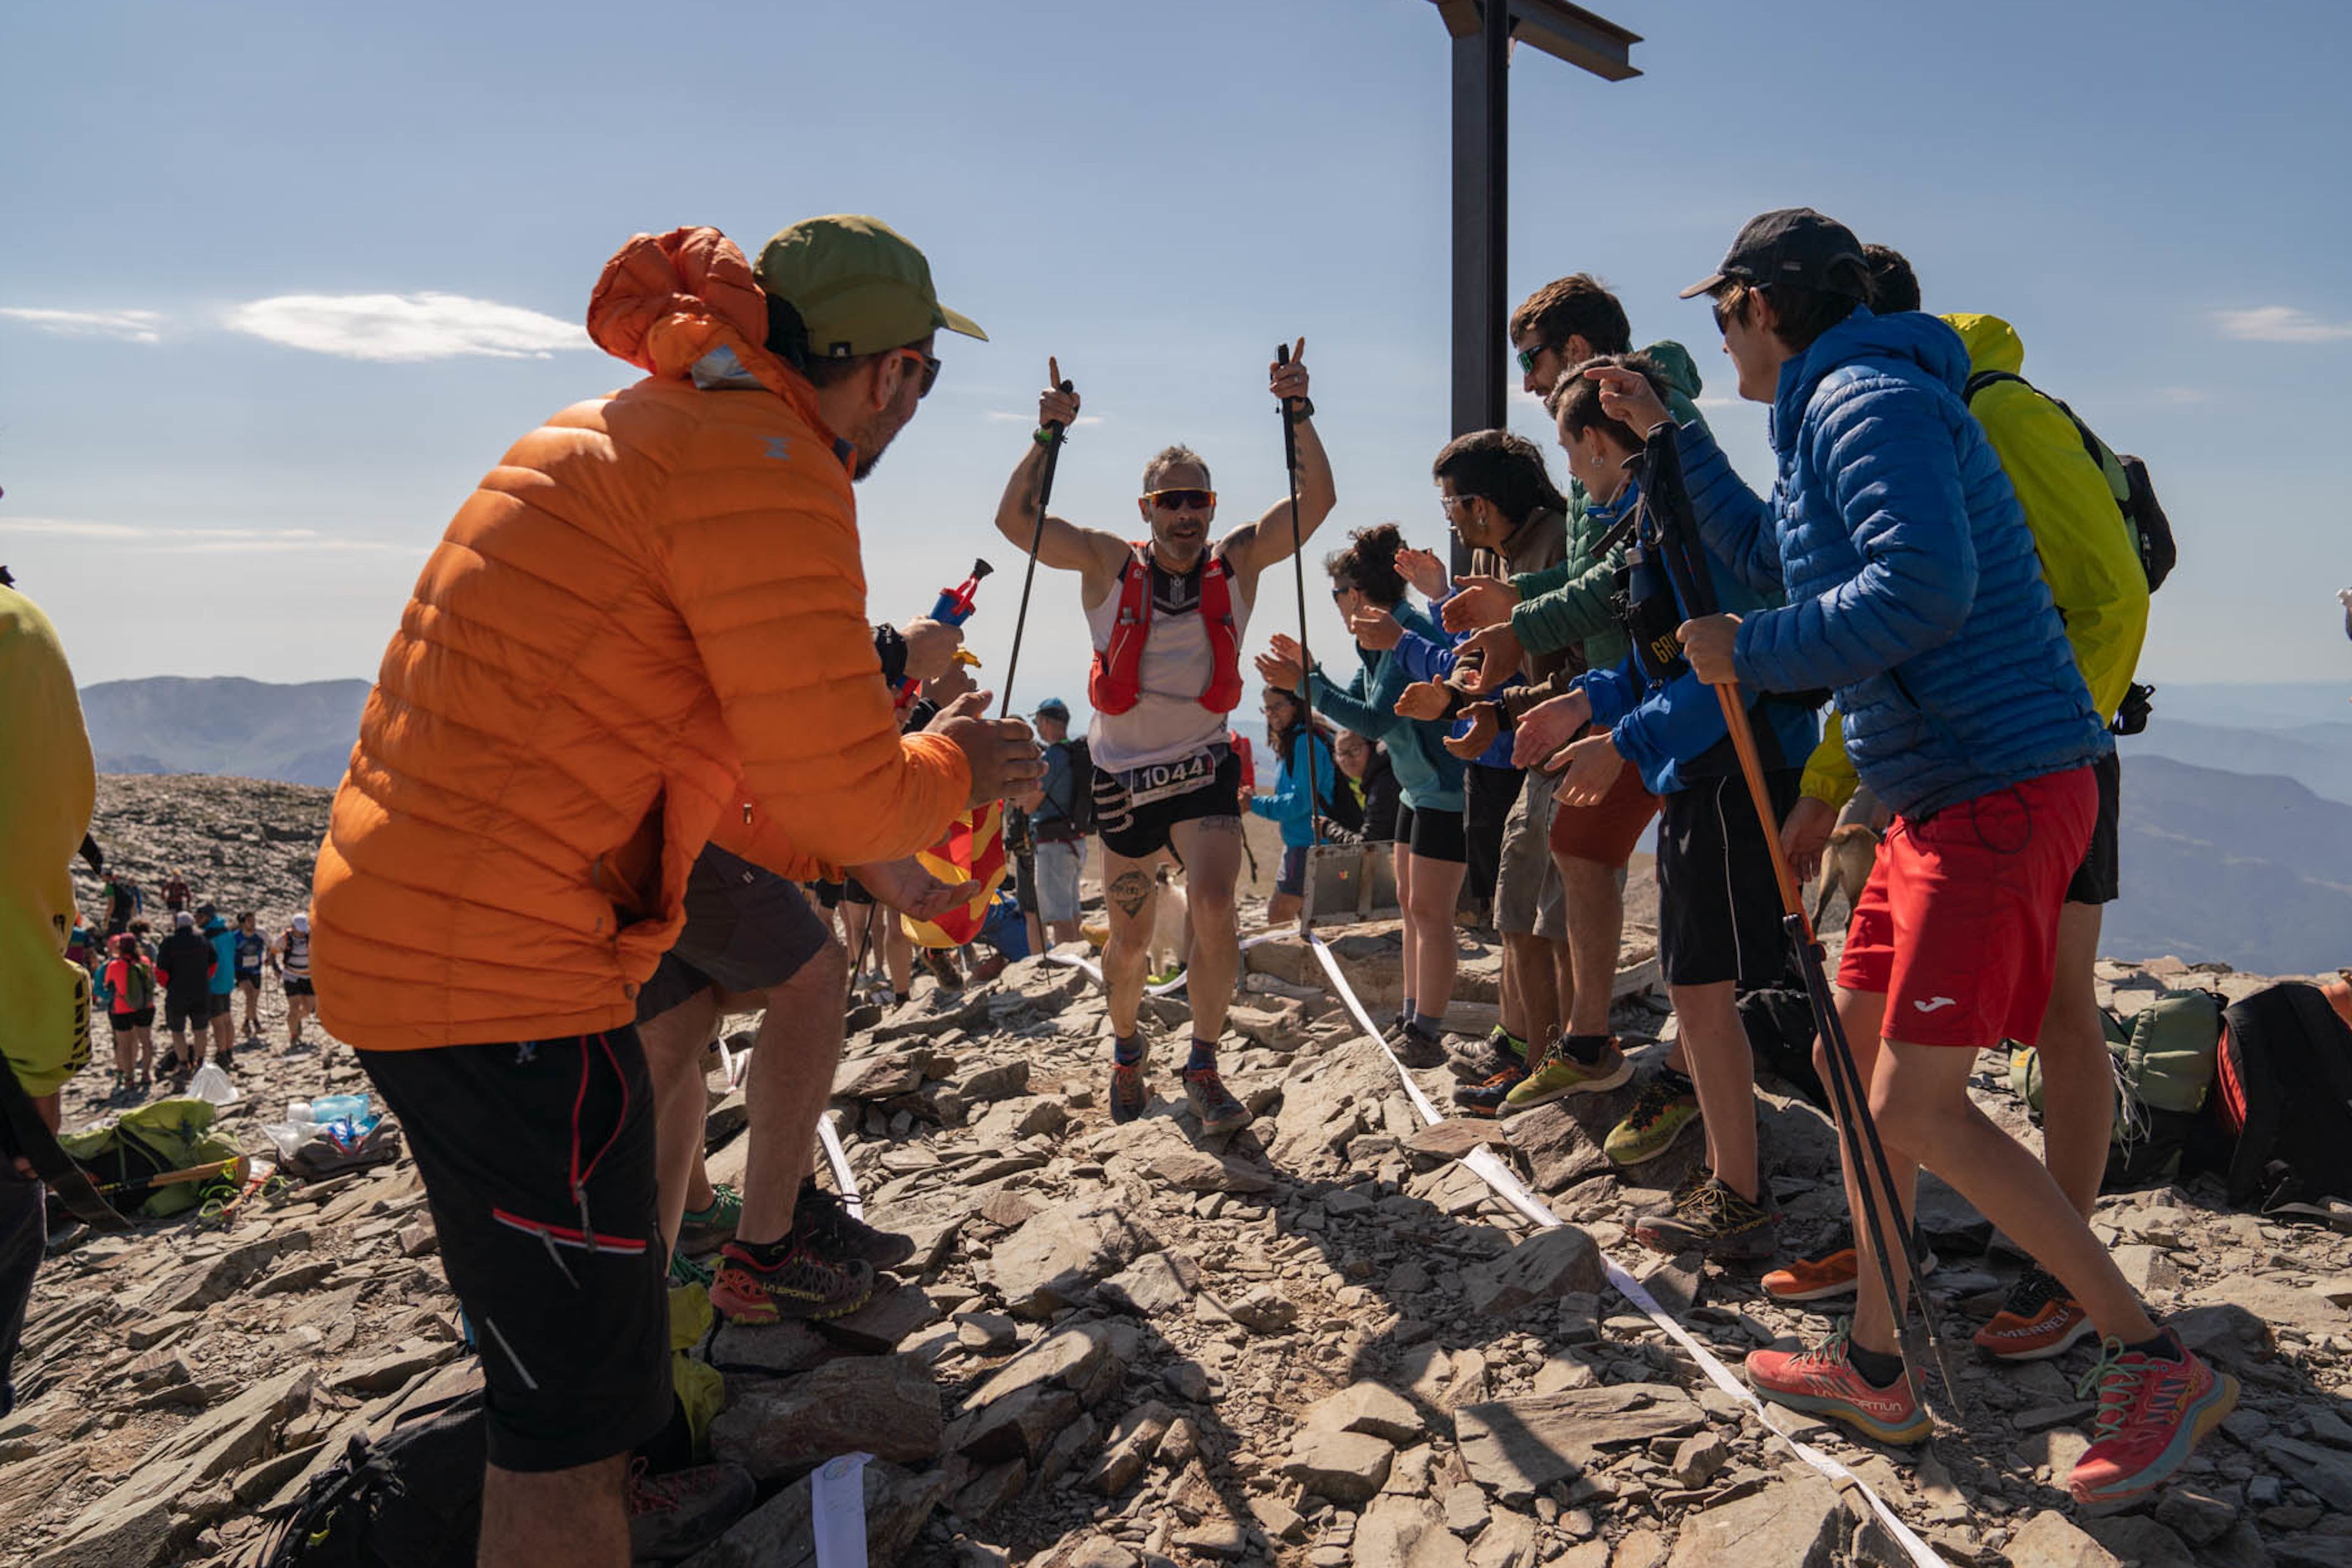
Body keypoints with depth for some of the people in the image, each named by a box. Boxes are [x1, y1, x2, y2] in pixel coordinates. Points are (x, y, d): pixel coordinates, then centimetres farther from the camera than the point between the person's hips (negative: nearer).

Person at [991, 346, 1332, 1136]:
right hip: (1123, 775, 0)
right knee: (1129, 942, 10)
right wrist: (1048, 436, -22)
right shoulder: (1109, 564, -5)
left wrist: (1298, 412, -21)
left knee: (1214, 908, -22)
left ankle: (1204, 1069, -3)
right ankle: (1127, 1048, 40)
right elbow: (1014, 519, -12)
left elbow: (1315, 501, -11)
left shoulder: (1237, 562, -2)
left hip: (1203, 767, 0)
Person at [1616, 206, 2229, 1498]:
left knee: (1917, 1106, -11)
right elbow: (1766, 552, 35)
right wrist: (1669, 436, 33)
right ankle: (1873, 1365, 21)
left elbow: (1923, 588, -28)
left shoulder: (1871, 401, -13)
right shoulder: (1834, 411, 20)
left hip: (2002, 789, -11)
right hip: (1939, 796, 11)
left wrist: (1750, 654, -16)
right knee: (1854, 1053, 12)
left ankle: (2153, 1364, 3)